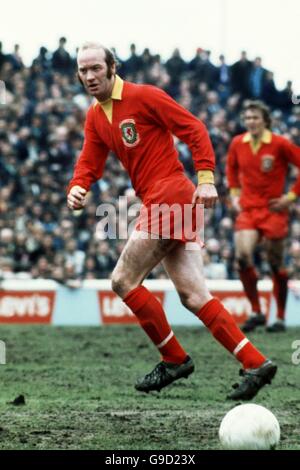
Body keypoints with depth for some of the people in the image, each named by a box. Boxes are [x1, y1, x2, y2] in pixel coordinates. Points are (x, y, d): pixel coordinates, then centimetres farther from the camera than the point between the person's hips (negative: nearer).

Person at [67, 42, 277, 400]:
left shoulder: (144, 96, -7)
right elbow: (89, 163, 14)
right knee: (193, 296, 2)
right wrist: (77, 188, -8)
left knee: (123, 280, -7)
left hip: (169, 196, -8)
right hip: (157, 203, 8)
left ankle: (174, 360, 2)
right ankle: (255, 363, -2)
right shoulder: (94, 117, 17)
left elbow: (194, 129, -9)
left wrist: (206, 178, -17)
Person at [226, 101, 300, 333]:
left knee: (276, 263, 2)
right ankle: (256, 312, -5)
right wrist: (234, 193, 14)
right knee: (243, 256, -16)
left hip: (274, 209, -3)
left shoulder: (280, 144, -10)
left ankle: (280, 318, 14)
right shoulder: (237, 144, 4)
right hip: (248, 209, 3)